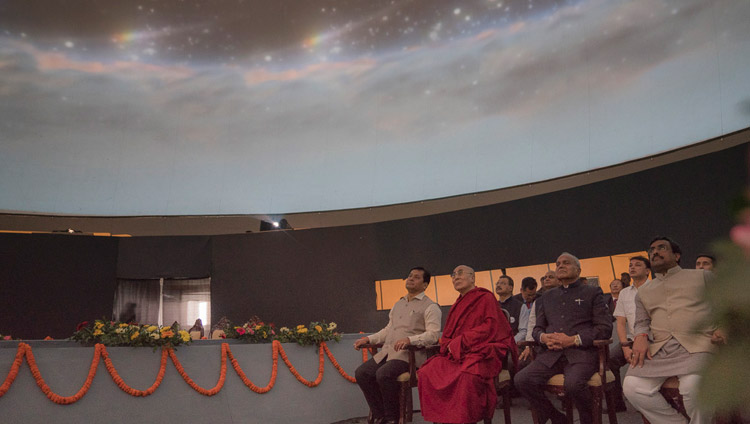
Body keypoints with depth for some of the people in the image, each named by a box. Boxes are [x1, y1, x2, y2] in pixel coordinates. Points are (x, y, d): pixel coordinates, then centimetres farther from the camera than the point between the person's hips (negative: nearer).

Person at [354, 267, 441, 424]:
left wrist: (409, 339, -27)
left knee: (383, 374, -31)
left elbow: (433, 334, -12)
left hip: (410, 354, -7)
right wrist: (368, 339, 16)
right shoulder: (398, 304, 24)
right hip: (387, 352, 8)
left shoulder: (430, 307, 0)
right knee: (362, 373, -11)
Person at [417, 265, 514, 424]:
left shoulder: (485, 298, 3)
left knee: (467, 374, -39)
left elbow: (490, 327, -9)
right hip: (454, 353, 7)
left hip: (481, 350, -6)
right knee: (426, 372, -18)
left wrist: (460, 342, -12)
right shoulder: (457, 305, 23)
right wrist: (449, 345, -3)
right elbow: (447, 334, 23)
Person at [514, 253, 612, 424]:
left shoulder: (593, 292, 13)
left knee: (573, 383, -36)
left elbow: (605, 327, 3)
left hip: (581, 352, -4)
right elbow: (537, 328, 24)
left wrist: (573, 339, -11)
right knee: (521, 379, -21)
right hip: (552, 354, 4)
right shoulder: (547, 297, 25)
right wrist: (543, 337, -2)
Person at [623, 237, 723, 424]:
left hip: (696, 344, -3)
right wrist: (641, 337, -2)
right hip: (658, 348, 3)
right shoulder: (643, 291, 27)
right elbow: (641, 322, 21)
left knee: (692, 386, -34)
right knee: (632, 386, -23)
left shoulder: (702, 276, 18)